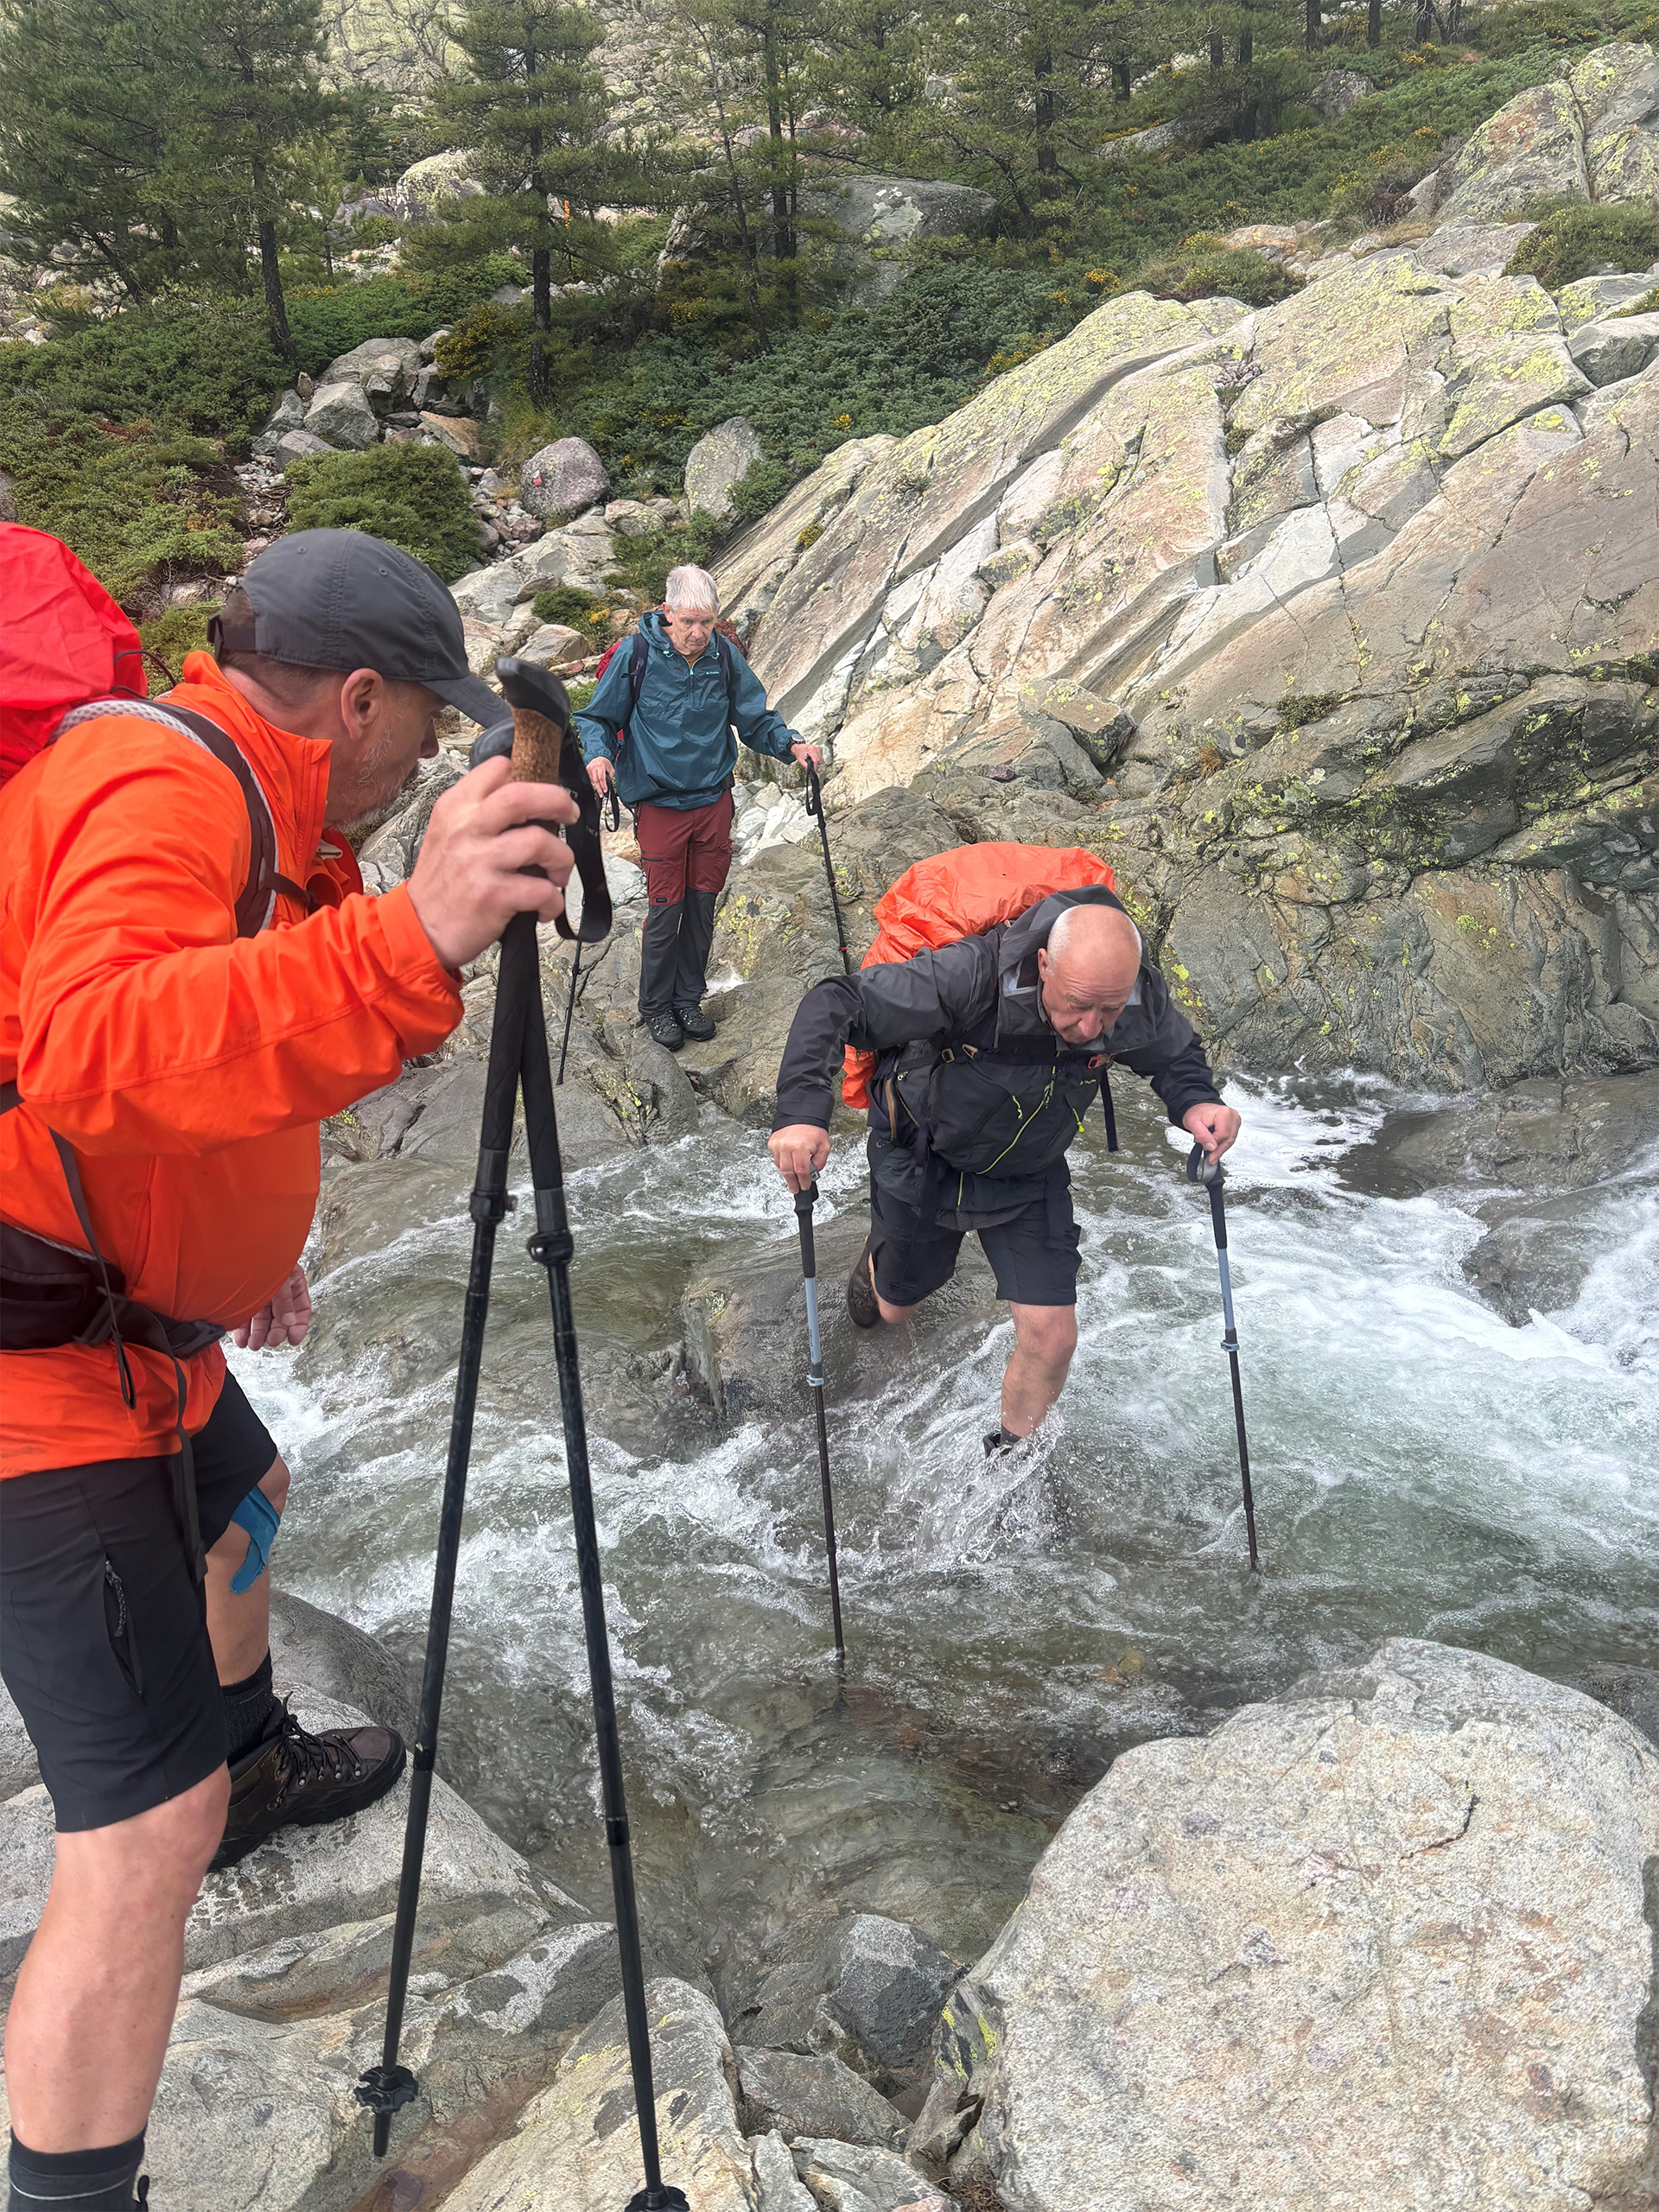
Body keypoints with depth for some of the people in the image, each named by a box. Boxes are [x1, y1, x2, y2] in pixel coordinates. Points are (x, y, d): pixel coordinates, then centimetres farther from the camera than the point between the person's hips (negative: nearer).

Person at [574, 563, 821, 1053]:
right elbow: (597, 717, -2)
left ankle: (688, 998, 27)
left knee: (702, 903, 10)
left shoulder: (724, 657, -1)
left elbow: (755, 717, 10)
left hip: (714, 799, 3)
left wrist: (791, 745, -7)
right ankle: (656, 1006, 17)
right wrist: (596, 754, -23)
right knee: (665, 907, -1)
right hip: (659, 804, -3)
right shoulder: (637, 656, -10)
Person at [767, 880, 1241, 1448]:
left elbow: (1174, 1053, -2)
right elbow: (834, 1006, -38)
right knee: (896, 1308, 23)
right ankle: (878, 1265, 64)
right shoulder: (969, 975, -42)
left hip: (1027, 1178, 2)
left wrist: (1196, 1103, -25)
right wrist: (801, 1113, -53)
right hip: (923, 1161, -2)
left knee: (1052, 1338, -6)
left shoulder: (1143, 999, -27)